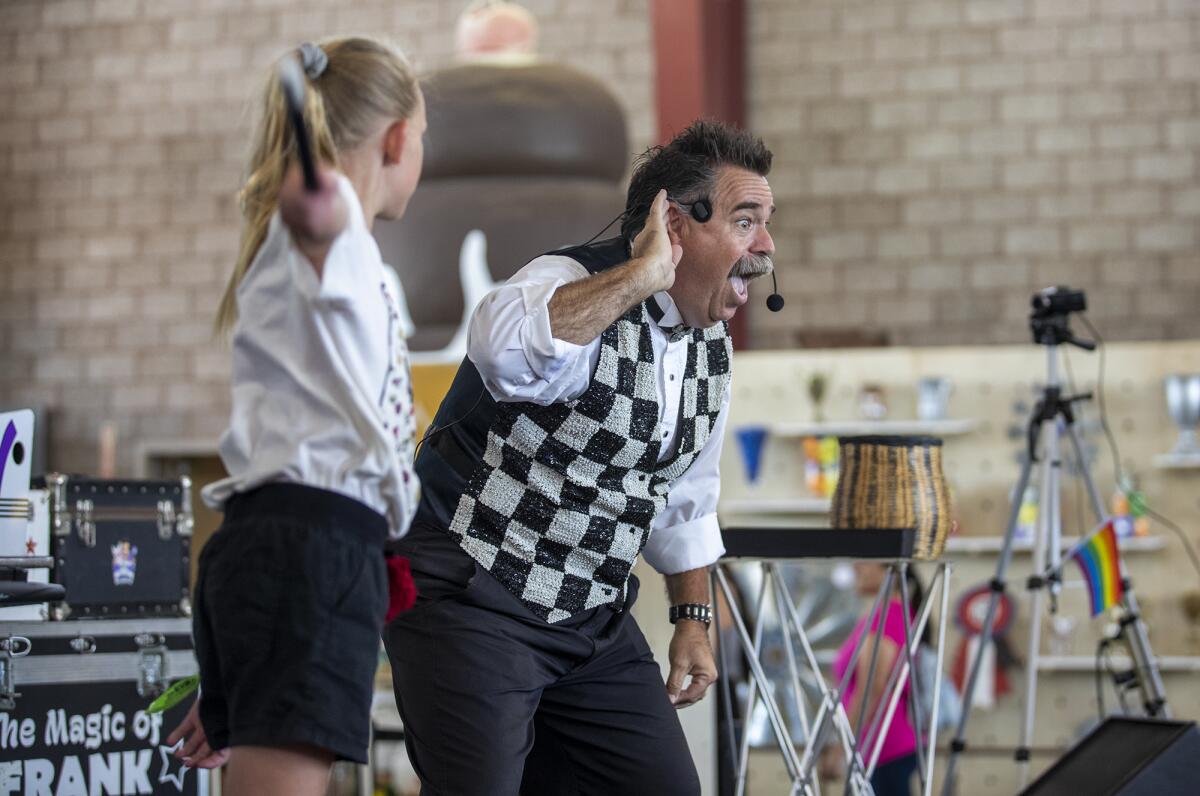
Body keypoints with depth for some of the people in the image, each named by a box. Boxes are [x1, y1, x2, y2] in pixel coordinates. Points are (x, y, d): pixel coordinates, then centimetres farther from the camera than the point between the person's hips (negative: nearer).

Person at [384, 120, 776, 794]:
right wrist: (644, 276, -37)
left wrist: (693, 620, 18)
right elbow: (508, 350, -46)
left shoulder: (712, 347, 7)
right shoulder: (573, 286, -19)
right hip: (470, 602, -8)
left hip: (593, 616, 8)